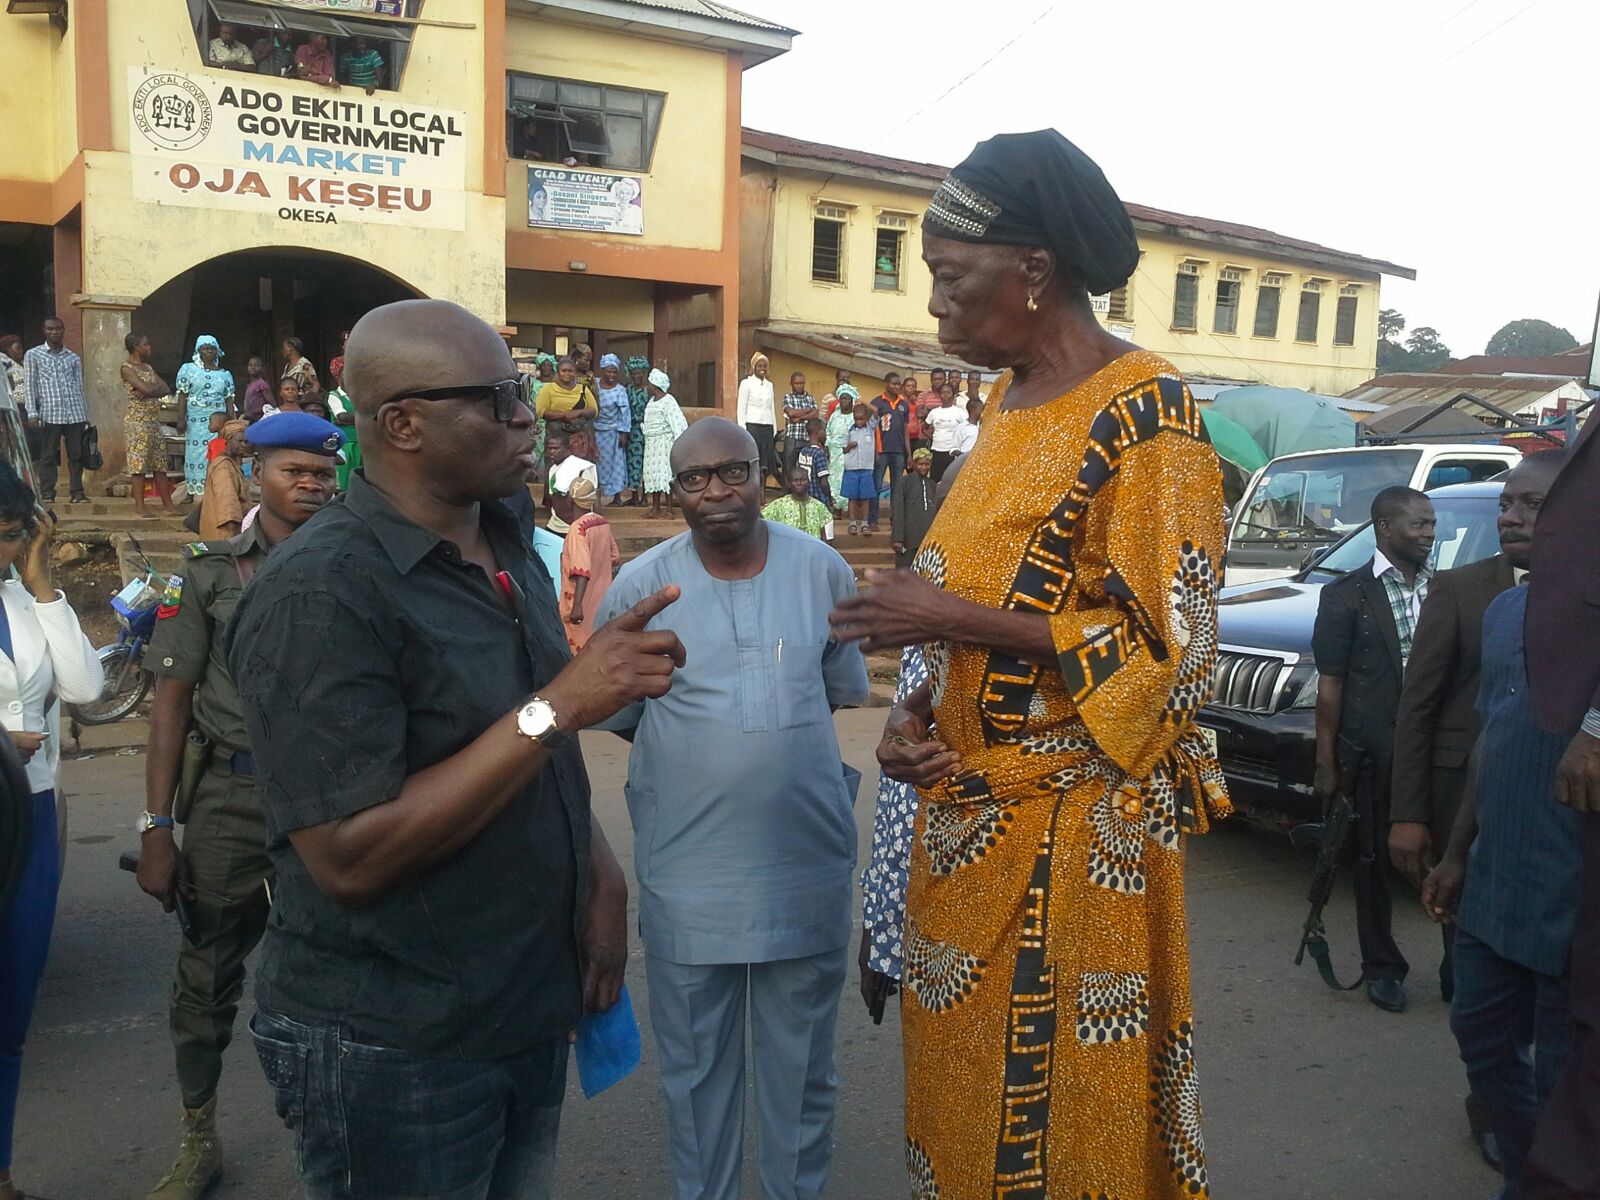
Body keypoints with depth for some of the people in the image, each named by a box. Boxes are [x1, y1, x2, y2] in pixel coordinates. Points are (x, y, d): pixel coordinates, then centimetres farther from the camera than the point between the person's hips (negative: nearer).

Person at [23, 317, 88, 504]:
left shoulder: (74, 358, 15)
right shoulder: (33, 355, 8)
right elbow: (30, 386, 4)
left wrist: (85, 415, 10)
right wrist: (32, 414, -5)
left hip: (75, 413, 2)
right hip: (49, 414, -2)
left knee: (76, 455, 2)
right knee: (47, 456, 0)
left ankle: (77, 493, 8)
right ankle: (47, 494, 4)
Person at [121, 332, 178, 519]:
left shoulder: (148, 367, 16)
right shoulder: (127, 367, -8)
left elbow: (166, 389, 6)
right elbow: (145, 389, -20)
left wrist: (149, 391, -11)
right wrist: (156, 388, 1)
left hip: (154, 420, 8)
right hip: (137, 420, -8)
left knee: (160, 463, 6)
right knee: (139, 462, -5)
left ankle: (167, 504, 9)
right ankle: (139, 505, -2)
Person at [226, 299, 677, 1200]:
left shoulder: (509, 552, 4)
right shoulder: (321, 593, -21)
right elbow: (351, 859, -25)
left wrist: (601, 884, -1)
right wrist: (556, 707, -28)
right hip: (393, 1048, -7)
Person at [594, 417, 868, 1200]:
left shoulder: (822, 570, -3)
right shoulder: (640, 586, -7)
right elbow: (614, 715, 1)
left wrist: (782, 748, 5)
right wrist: (695, 756, -1)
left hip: (809, 863, 1)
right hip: (687, 871, -1)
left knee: (802, 1063, 19)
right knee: (695, 1064, 17)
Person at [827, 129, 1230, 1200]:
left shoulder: (1144, 412, -12)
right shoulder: (1015, 410, 13)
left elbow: (1163, 642, -16)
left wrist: (949, 619, -19)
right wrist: (918, 714, 3)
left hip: (1072, 831, -8)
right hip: (967, 818, 8)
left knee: (1060, 1113, 5)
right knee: (961, 1086, 17)